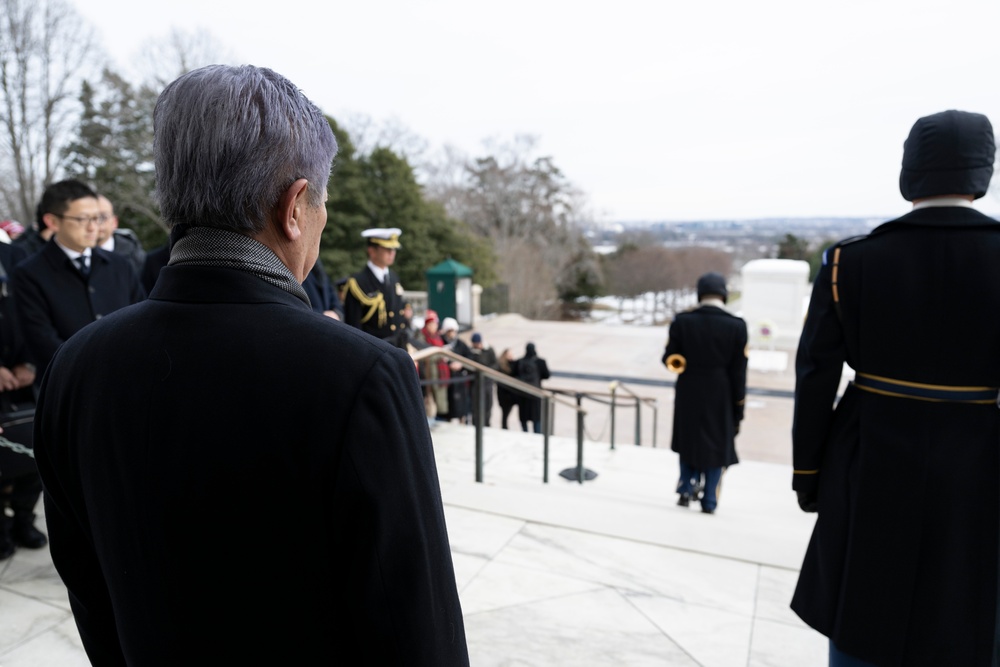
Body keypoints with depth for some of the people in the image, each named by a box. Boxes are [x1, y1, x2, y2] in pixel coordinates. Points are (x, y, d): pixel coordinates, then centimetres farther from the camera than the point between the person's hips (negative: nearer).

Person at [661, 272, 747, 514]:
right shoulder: (736, 326, -8)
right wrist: (738, 409, 2)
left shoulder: (682, 321, -7)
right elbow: (738, 372, -6)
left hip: (688, 393, 1)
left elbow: (669, 359, -5)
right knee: (716, 446, 12)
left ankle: (686, 487, 14)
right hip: (720, 396, -1)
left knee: (688, 440, 21)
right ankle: (709, 501, 15)